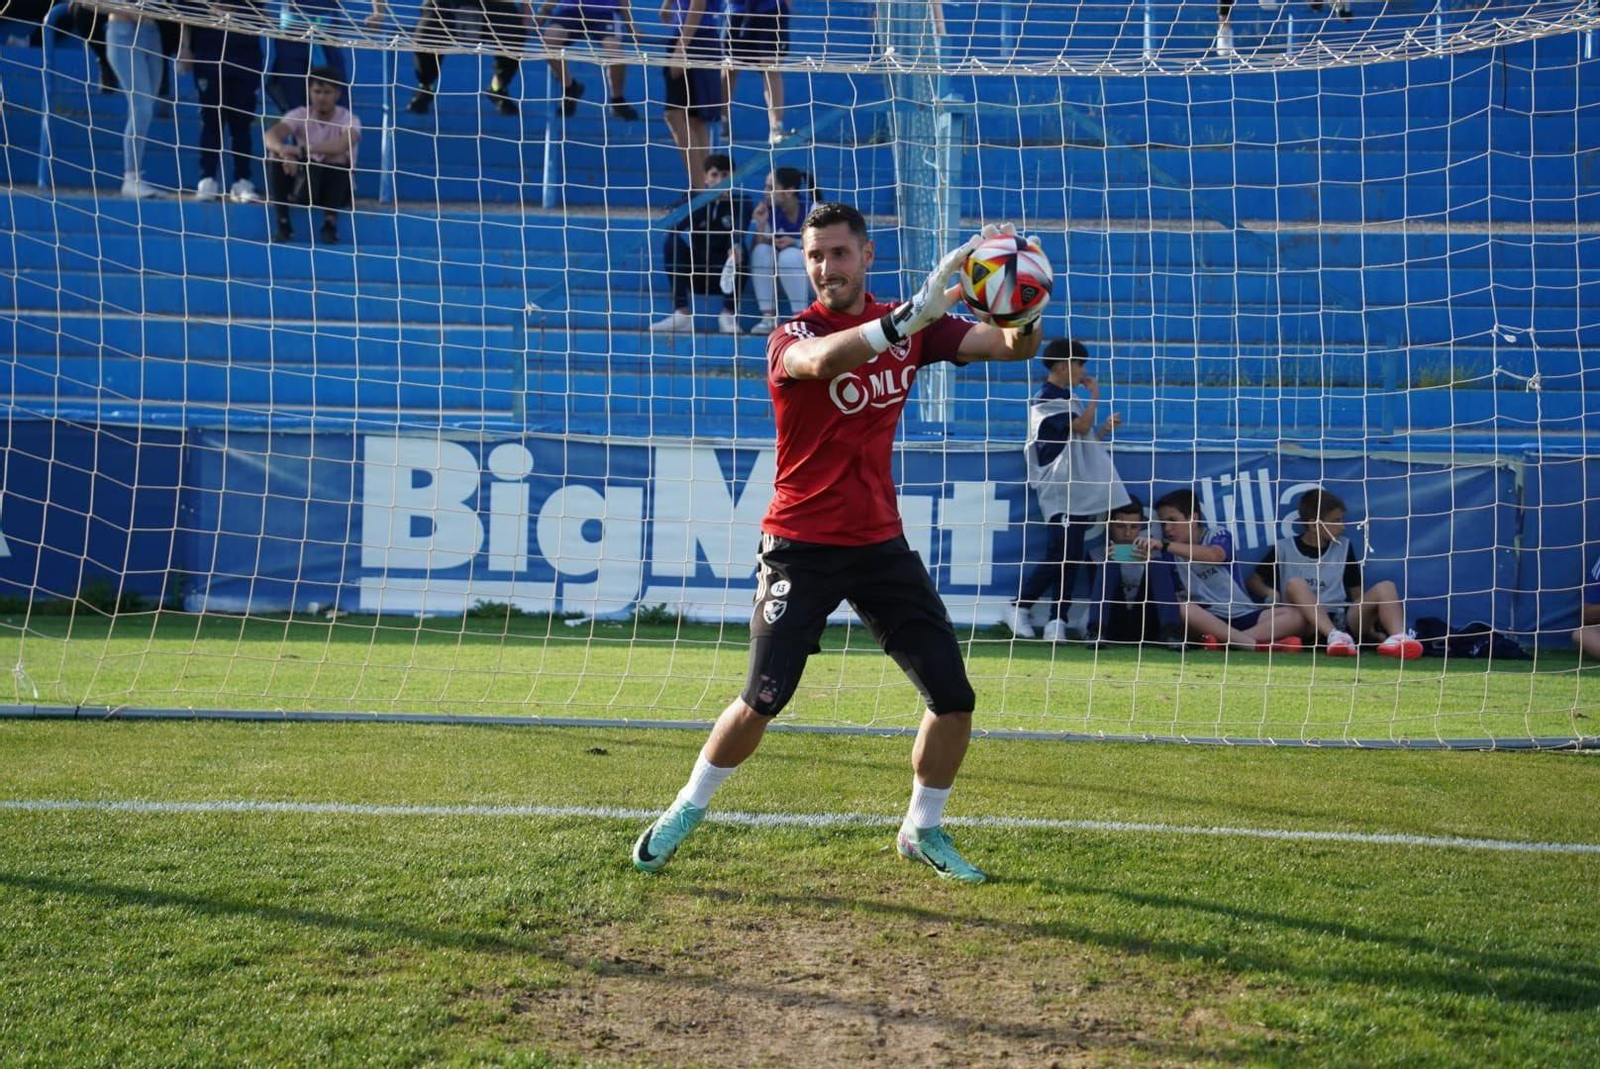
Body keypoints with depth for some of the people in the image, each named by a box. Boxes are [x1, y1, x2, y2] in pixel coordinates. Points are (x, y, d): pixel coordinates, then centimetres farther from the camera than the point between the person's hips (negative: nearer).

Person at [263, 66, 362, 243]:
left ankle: (330, 222, -22)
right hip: (304, 183, 2)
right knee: (275, 155, -21)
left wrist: (302, 150, -47)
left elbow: (343, 145, -37)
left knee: (338, 157, -31)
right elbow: (269, 136, -25)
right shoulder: (300, 115, -7)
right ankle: (283, 222, -18)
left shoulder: (348, 119, -13)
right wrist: (283, 150, -49)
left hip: (335, 188, -2)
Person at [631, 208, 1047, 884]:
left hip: (881, 543, 4)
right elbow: (824, 358, -35)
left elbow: (1014, 346, -3)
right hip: (801, 546, -4)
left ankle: (923, 830, 21)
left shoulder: (909, 327, 4)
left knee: (954, 700, -1)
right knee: (763, 700, -9)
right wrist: (910, 316, -51)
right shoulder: (791, 339, -10)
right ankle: (685, 813, 15)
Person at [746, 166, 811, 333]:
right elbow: (756, 247, -6)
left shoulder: (812, 209, -17)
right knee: (761, 250, -22)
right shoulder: (769, 211, -6)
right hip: (780, 277, 4)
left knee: (789, 255, -32)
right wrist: (760, 225, -23)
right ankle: (768, 317, -21)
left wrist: (795, 242, -25)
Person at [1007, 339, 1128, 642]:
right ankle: (1021, 606, 3)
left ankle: (1057, 621, 5)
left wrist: (1105, 429, 8)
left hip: (1080, 493, 9)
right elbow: (1081, 426, -18)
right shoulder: (1046, 400, -9)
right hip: (1059, 493, -9)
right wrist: (1094, 396, -4)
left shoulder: (1068, 399, 19)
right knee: (1058, 556, -11)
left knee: (1071, 559, 4)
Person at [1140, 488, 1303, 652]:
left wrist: (1164, 545, -37)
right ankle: (1256, 644, -37)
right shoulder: (1172, 550, 9)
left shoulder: (1218, 535, 0)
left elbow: (1213, 556, -26)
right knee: (1183, 608, -34)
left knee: (1294, 615, -24)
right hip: (1206, 619, 0)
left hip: (1243, 615, 0)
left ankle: (1224, 640, -40)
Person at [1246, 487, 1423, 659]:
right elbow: (1253, 581, 12)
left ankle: (1398, 639, -46)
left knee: (1385, 587, -17)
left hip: (1344, 620, 3)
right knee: (1295, 584, -30)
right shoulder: (1284, 548, 8)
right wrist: (1270, 593, -10)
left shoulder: (1344, 547, 16)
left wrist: (1368, 622, 2)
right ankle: (1334, 636, -50)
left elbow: (1357, 594, 17)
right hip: (1308, 623, -3)